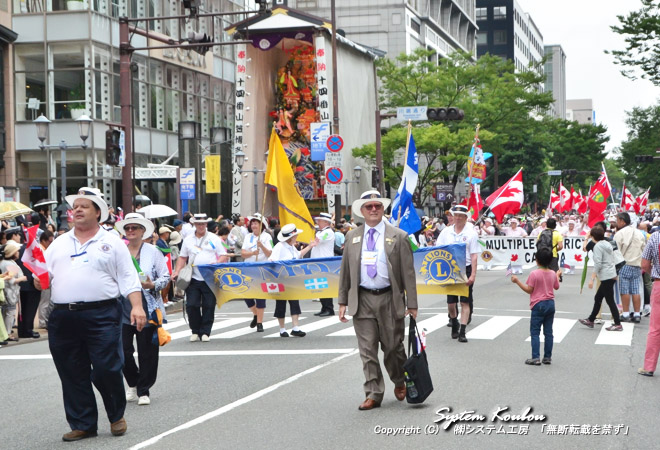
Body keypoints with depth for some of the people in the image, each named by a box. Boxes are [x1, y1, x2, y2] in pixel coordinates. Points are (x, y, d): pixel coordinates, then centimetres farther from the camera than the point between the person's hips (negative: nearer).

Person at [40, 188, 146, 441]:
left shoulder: (111, 243, 7)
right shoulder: (59, 244, 18)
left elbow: (128, 278, 3)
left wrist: (137, 306, -9)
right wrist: (39, 280, -7)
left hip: (101, 315, -4)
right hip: (63, 316, 4)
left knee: (106, 370, -5)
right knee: (72, 375, 6)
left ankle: (117, 416, 18)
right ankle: (82, 425, 17)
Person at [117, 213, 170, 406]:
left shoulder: (153, 251, 4)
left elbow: (165, 277, 2)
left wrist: (153, 285, -16)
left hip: (148, 309, -1)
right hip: (123, 310, 2)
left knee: (147, 352, 1)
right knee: (123, 349, -4)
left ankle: (143, 390, 13)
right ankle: (133, 385, 19)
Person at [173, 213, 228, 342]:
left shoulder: (214, 238, 6)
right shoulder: (188, 240, 12)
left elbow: (223, 256, 4)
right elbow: (182, 258, 15)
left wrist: (217, 263, -17)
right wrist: (177, 272, 2)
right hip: (193, 278, 1)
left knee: (208, 306, -1)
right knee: (192, 305, -5)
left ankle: (205, 332, 8)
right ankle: (195, 331, 9)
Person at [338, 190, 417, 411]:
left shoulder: (398, 237, 0)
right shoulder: (352, 237, 9)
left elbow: (408, 272, -1)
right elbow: (345, 271, 11)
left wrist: (412, 304, -5)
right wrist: (343, 301, 6)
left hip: (389, 300, -2)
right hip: (362, 300, 2)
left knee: (393, 346, 8)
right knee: (367, 350, 2)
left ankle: (400, 383, 33)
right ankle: (373, 394, 9)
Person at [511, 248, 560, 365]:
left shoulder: (534, 274, -15)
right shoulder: (553, 274, 3)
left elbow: (529, 290, -14)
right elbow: (556, 287, 19)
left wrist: (517, 281, -9)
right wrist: (558, 276, 37)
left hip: (538, 305, -6)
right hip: (550, 303, 6)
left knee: (535, 332, -1)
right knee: (548, 332, 10)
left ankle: (536, 357, -6)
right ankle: (547, 357, 13)